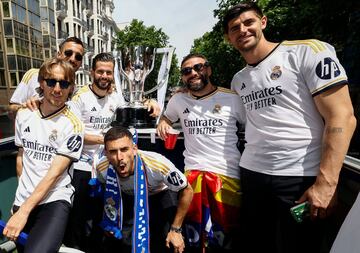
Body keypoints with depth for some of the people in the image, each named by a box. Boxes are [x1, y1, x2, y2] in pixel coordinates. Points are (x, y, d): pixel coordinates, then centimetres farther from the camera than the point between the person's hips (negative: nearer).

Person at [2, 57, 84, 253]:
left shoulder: (73, 125, -12)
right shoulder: (23, 115, 4)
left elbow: (55, 173, -14)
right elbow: (21, 156, 14)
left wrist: (24, 212, -15)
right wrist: (22, 191, 6)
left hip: (55, 200, -5)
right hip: (23, 200, 5)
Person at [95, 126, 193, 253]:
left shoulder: (157, 164, -39)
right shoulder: (102, 168, -27)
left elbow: (187, 191, -22)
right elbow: (106, 190, 0)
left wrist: (176, 230, -16)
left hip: (160, 194, -2)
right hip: (129, 198, 3)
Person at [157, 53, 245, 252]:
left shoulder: (232, 98, -3)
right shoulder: (178, 99, 7)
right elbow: (167, 117, 26)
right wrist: (162, 124, 3)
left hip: (228, 174, -3)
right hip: (192, 173, 3)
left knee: (226, 235, 9)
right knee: (195, 235, 18)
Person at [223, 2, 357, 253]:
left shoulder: (307, 51, -5)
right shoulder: (238, 80, 13)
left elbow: (342, 117, -11)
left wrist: (326, 183, -17)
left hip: (301, 178, -5)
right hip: (251, 174, 6)